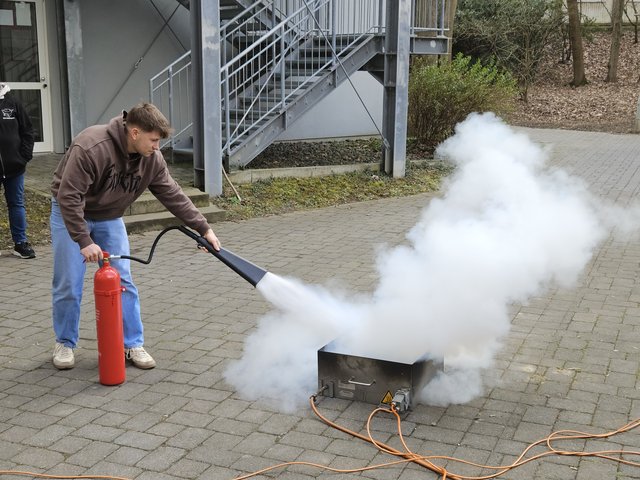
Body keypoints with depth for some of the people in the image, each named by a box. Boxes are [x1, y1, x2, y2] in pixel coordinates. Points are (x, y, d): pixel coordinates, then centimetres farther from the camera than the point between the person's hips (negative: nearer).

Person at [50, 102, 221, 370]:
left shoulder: (152, 159, -14)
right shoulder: (90, 147, -34)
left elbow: (173, 195, -7)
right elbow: (68, 196, -34)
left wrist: (203, 228, -10)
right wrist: (84, 241, -36)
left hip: (109, 217, 5)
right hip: (70, 213, -5)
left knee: (123, 281, -2)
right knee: (68, 284, -2)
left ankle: (132, 344, 7)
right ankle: (64, 343, 18)